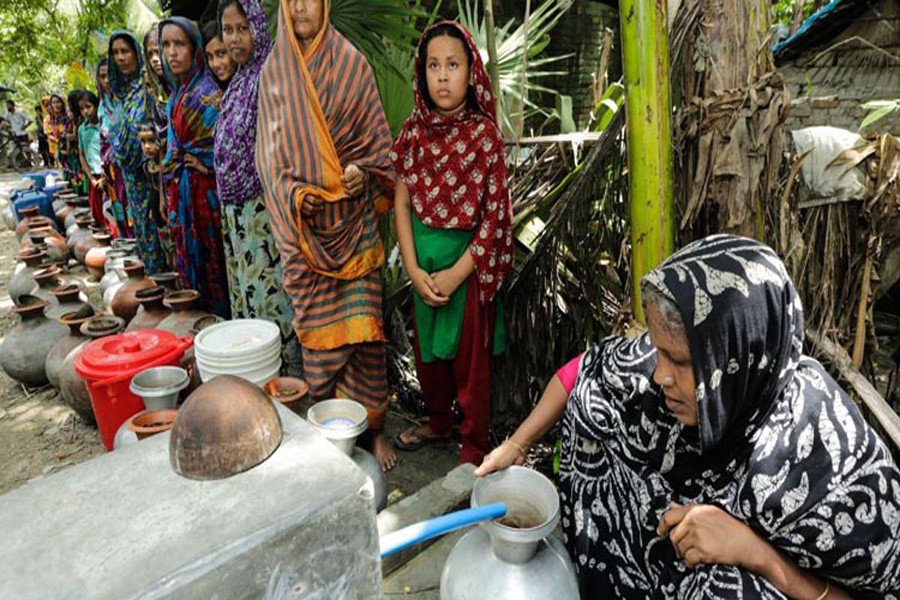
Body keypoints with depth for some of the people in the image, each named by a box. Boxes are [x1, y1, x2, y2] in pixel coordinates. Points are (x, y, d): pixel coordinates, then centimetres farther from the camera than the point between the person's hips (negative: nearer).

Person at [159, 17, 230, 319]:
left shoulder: (207, 91, -11)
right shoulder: (177, 93, 13)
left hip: (204, 190, -8)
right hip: (181, 193, 8)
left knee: (211, 263, 0)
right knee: (191, 263, 14)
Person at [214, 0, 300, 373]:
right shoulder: (238, 82, 15)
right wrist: (228, 206, 20)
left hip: (265, 206, -9)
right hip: (237, 208, 9)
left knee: (269, 284, -3)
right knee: (247, 287, 14)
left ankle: (286, 367, 11)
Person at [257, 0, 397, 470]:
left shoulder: (350, 63, 5)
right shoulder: (274, 71, 10)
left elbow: (376, 135, 6)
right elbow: (270, 150, 9)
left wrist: (361, 169, -14)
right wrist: (294, 193, -9)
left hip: (351, 216, -1)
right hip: (302, 220, 2)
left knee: (362, 324, -4)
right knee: (316, 330, 5)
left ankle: (375, 426, 12)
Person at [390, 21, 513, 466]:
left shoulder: (484, 133, -12)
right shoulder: (415, 129, 0)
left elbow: (496, 214, -13)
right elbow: (402, 200, 1)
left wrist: (456, 275, -15)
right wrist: (413, 269, -8)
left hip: (468, 260, -4)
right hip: (423, 258, 5)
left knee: (470, 358, 8)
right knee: (428, 348, 19)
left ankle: (474, 449, 27)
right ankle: (438, 421, 44)